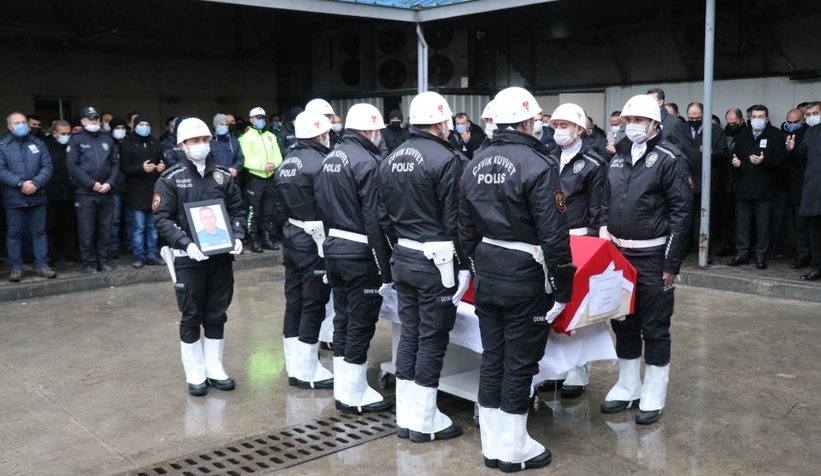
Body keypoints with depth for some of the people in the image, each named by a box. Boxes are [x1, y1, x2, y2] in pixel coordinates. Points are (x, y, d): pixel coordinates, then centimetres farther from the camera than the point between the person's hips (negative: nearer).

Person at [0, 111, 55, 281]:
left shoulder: (38, 143, 9)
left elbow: (47, 167, 1)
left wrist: (36, 183, -15)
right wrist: (21, 184, -19)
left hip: (37, 197, 2)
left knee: (39, 231, 7)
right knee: (14, 233, 5)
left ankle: (42, 264, 14)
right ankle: (15, 267, 12)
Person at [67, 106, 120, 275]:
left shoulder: (107, 139, 13)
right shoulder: (76, 140, 2)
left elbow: (115, 163, 10)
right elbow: (73, 166, -7)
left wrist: (109, 183, -6)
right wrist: (92, 183, -13)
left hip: (106, 193, 3)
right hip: (85, 193, -3)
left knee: (105, 229, 7)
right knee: (87, 231, 0)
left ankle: (102, 261, 17)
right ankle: (89, 263, 8)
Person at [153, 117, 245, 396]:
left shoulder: (223, 177, 7)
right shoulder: (170, 179, -3)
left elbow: (237, 210, 12)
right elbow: (162, 219, -8)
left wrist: (237, 237, -5)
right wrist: (186, 243, -21)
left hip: (221, 257, 3)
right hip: (189, 259, -3)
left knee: (217, 316, 11)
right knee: (192, 318, 5)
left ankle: (215, 369, 24)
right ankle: (195, 374, 16)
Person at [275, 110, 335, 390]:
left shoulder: (287, 162, 10)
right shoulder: (318, 163, -17)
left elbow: (283, 202, 13)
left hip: (291, 238, 9)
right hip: (314, 242, -9)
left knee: (294, 303, 13)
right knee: (313, 306, -1)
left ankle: (294, 368, 22)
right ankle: (307, 372, 7)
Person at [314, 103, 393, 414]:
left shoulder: (329, 159, 11)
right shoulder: (366, 162, -17)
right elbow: (374, 221, -20)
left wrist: (332, 240, 19)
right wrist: (385, 269, -17)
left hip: (333, 248, 9)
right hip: (360, 253, -9)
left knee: (342, 319, 16)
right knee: (360, 324, 0)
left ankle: (342, 389, 25)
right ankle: (354, 396, 9)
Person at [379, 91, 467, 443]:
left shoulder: (391, 159, 9)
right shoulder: (446, 159, -14)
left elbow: (384, 213, 13)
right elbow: (455, 220, -15)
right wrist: (465, 264, -7)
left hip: (402, 257, 7)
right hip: (435, 261, -7)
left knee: (409, 333, 14)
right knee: (432, 338, 2)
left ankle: (405, 416, 21)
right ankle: (423, 420, 11)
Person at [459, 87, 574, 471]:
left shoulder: (475, 164, 6)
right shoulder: (537, 164, -15)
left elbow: (465, 228, 12)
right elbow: (553, 234, -17)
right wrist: (563, 284, -10)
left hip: (487, 274, 7)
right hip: (525, 276, -6)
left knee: (492, 357, 13)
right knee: (520, 361, 4)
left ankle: (492, 445, 24)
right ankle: (513, 450, 15)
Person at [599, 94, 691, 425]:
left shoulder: (670, 159, -8)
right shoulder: (619, 157, 11)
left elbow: (681, 212, -10)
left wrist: (672, 263, -13)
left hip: (652, 259, -6)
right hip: (618, 254, 6)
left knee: (654, 327, 3)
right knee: (623, 323, 13)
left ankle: (653, 396, 15)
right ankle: (627, 387, 26)